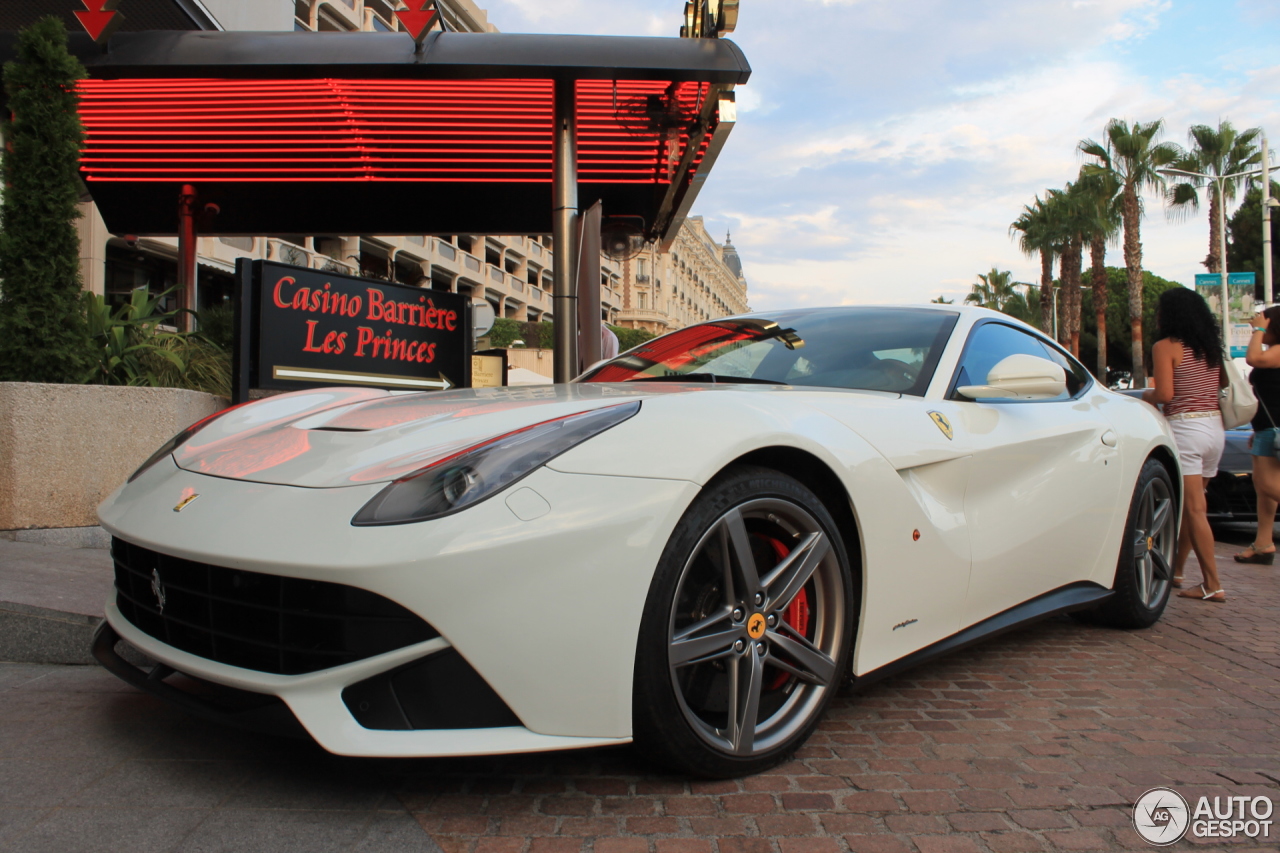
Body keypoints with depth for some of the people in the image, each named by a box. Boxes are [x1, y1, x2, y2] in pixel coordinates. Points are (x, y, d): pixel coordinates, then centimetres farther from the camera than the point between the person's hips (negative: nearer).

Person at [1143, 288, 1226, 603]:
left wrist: (1147, 395, 5)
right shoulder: (1212, 348, 12)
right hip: (1215, 427, 7)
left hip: (1185, 427, -7)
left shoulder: (1165, 347, -7)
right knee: (1189, 505, 16)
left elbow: (1165, 394, -15)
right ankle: (1176, 569, 26)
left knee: (1194, 509, -5)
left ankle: (1213, 585, -5)